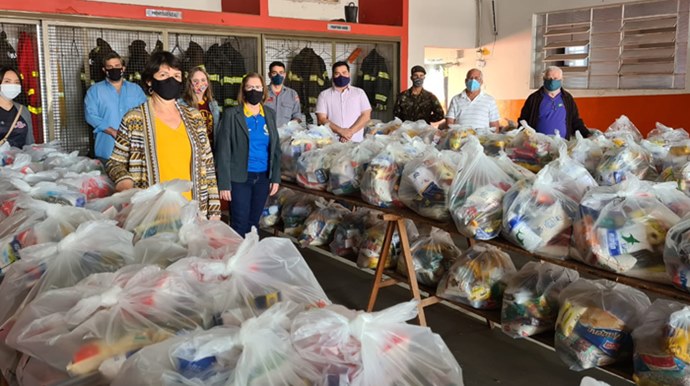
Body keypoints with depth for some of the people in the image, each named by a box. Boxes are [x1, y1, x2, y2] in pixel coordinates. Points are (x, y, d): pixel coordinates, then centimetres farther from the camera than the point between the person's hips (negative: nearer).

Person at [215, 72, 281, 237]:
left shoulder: (270, 114, 7)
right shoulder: (232, 115, -7)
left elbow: (275, 148, 11)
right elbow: (223, 151, -8)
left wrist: (275, 177, 5)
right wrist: (224, 183, -12)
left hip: (263, 177, 4)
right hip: (240, 177, -4)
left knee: (254, 222, 13)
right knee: (240, 225, 0)